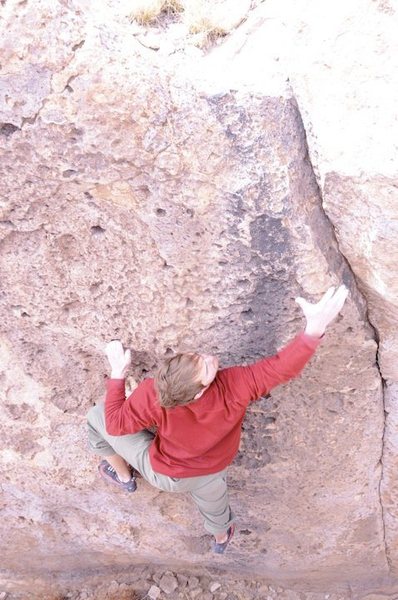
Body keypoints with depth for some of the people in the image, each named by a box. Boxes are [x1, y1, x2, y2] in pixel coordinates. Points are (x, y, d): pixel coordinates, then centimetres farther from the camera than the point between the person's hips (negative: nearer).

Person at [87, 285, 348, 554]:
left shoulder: (150, 396, -42)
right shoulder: (235, 386, -43)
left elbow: (115, 425, -25)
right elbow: (283, 367, -40)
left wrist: (118, 373, -19)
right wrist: (315, 328, -50)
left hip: (161, 473, -1)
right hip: (209, 472, 2)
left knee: (97, 416, 15)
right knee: (211, 499, 40)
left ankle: (124, 475, 39)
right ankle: (221, 538, 74)